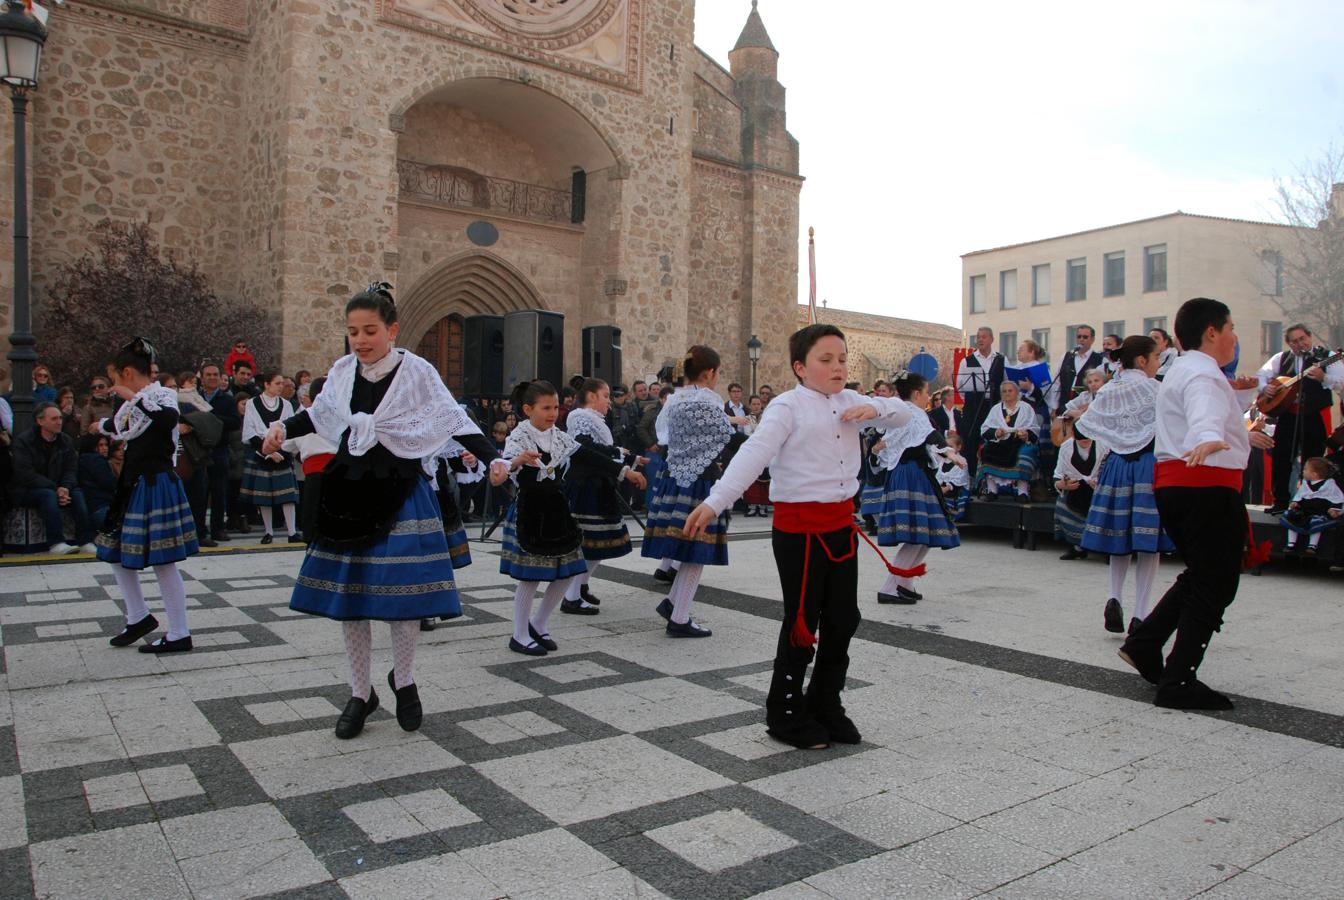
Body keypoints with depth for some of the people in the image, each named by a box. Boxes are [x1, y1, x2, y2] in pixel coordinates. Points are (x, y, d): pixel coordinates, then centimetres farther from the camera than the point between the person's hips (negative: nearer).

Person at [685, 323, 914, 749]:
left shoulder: (849, 402, 10)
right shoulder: (788, 407, -11)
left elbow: (904, 414, 17)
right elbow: (754, 453, -24)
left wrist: (875, 408, -7)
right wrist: (715, 502, -36)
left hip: (841, 523, 7)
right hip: (799, 526, -7)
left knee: (843, 619, 13)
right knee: (802, 621, 1)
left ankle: (825, 705, 30)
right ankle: (785, 714, 19)